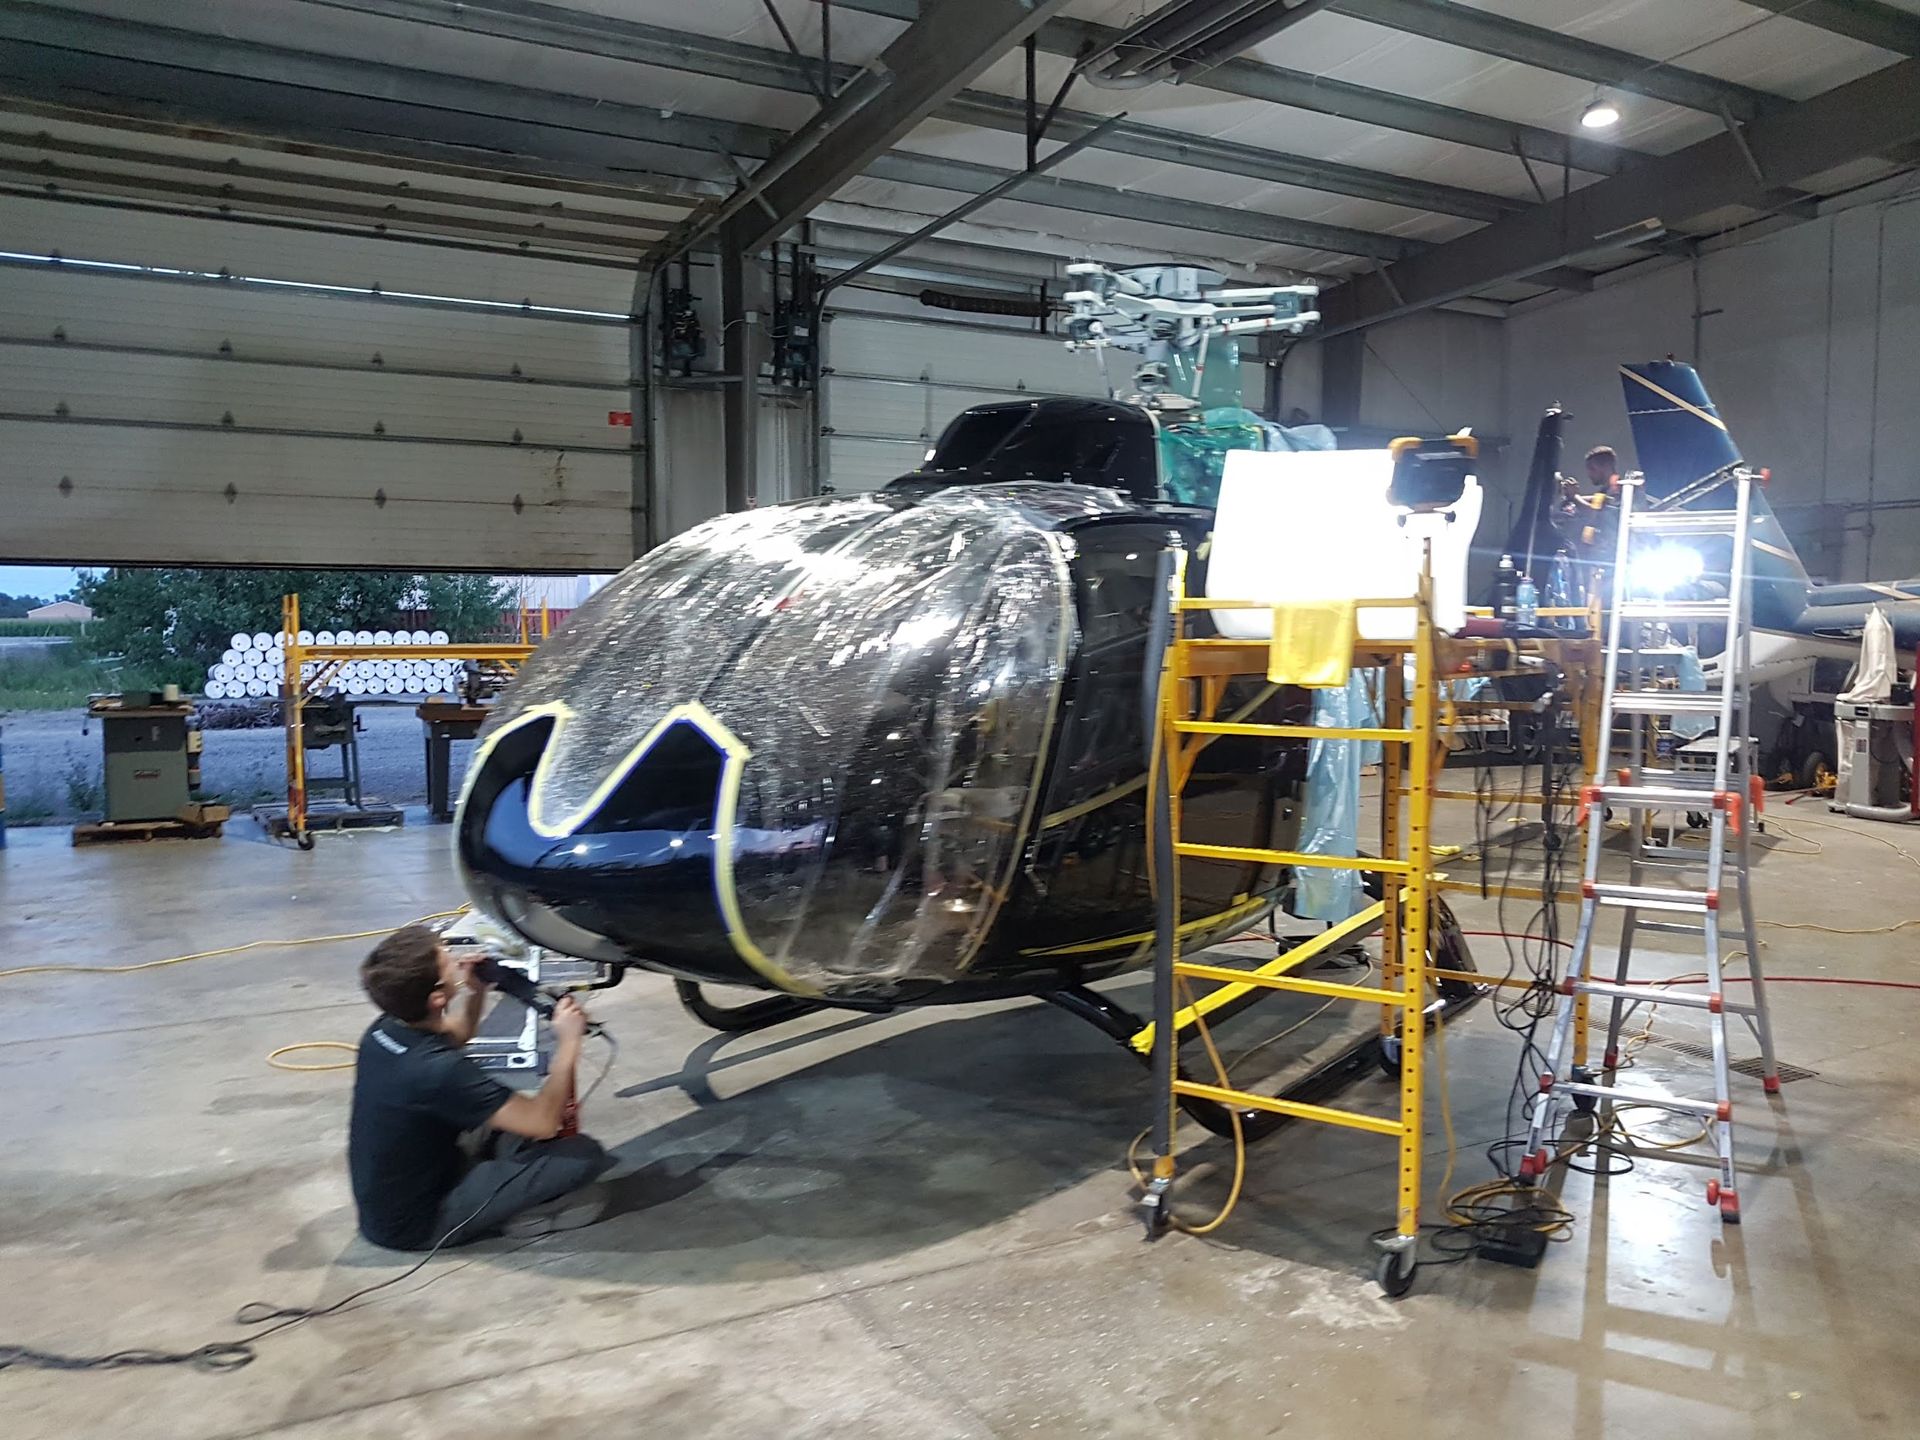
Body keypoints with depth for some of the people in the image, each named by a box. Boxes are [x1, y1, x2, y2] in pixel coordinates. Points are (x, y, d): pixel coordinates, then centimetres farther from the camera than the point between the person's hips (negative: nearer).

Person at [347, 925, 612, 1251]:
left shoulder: (384, 1029, -7)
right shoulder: (438, 1070, -33)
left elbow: (454, 1035, 18)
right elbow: (544, 1122, -25)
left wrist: (475, 992, 0)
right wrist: (568, 1041, -17)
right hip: (418, 1222, -8)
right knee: (584, 1155, -17)